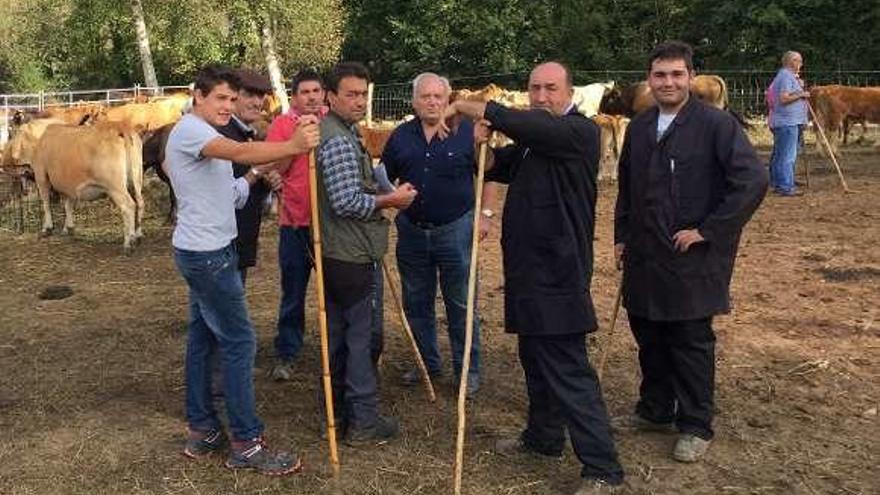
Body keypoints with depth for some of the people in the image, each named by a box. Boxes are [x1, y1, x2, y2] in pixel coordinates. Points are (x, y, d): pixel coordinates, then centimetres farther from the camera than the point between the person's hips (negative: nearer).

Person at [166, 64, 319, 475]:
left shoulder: (206, 136, 18)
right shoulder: (189, 129, -16)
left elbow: (227, 195, 16)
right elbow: (237, 152, -36)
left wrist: (258, 172, 3)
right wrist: (292, 146, -46)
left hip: (205, 253, 11)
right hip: (207, 254, -11)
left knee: (202, 338, 14)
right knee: (239, 342, -7)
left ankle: (201, 430, 24)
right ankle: (246, 443, 1)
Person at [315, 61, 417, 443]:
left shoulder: (341, 132, 15)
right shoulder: (339, 140, -18)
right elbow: (347, 202, -25)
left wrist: (385, 196, 11)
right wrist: (390, 200, -12)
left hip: (336, 253, 11)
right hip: (351, 255, -11)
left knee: (339, 333, 17)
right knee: (360, 336, -1)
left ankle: (337, 411, 29)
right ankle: (363, 419, 9)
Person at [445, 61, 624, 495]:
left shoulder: (581, 131, -14)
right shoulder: (533, 139, 15)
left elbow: (525, 125, -29)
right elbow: (496, 168, 17)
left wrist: (468, 107, -18)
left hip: (557, 275, -9)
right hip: (530, 269, 10)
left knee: (567, 369, -8)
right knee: (535, 358, 21)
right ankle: (543, 436, 38)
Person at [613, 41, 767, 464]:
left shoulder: (716, 124, -11)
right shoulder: (639, 127, 10)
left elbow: (753, 182, -18)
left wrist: (707, 231, -17)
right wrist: (622, 236, 17)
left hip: (693, 258, -6)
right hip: (644, 256, 6)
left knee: (692, 342, 4)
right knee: (648, 337, 15)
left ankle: (695, 427, 20)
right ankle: (655, 410, 34)